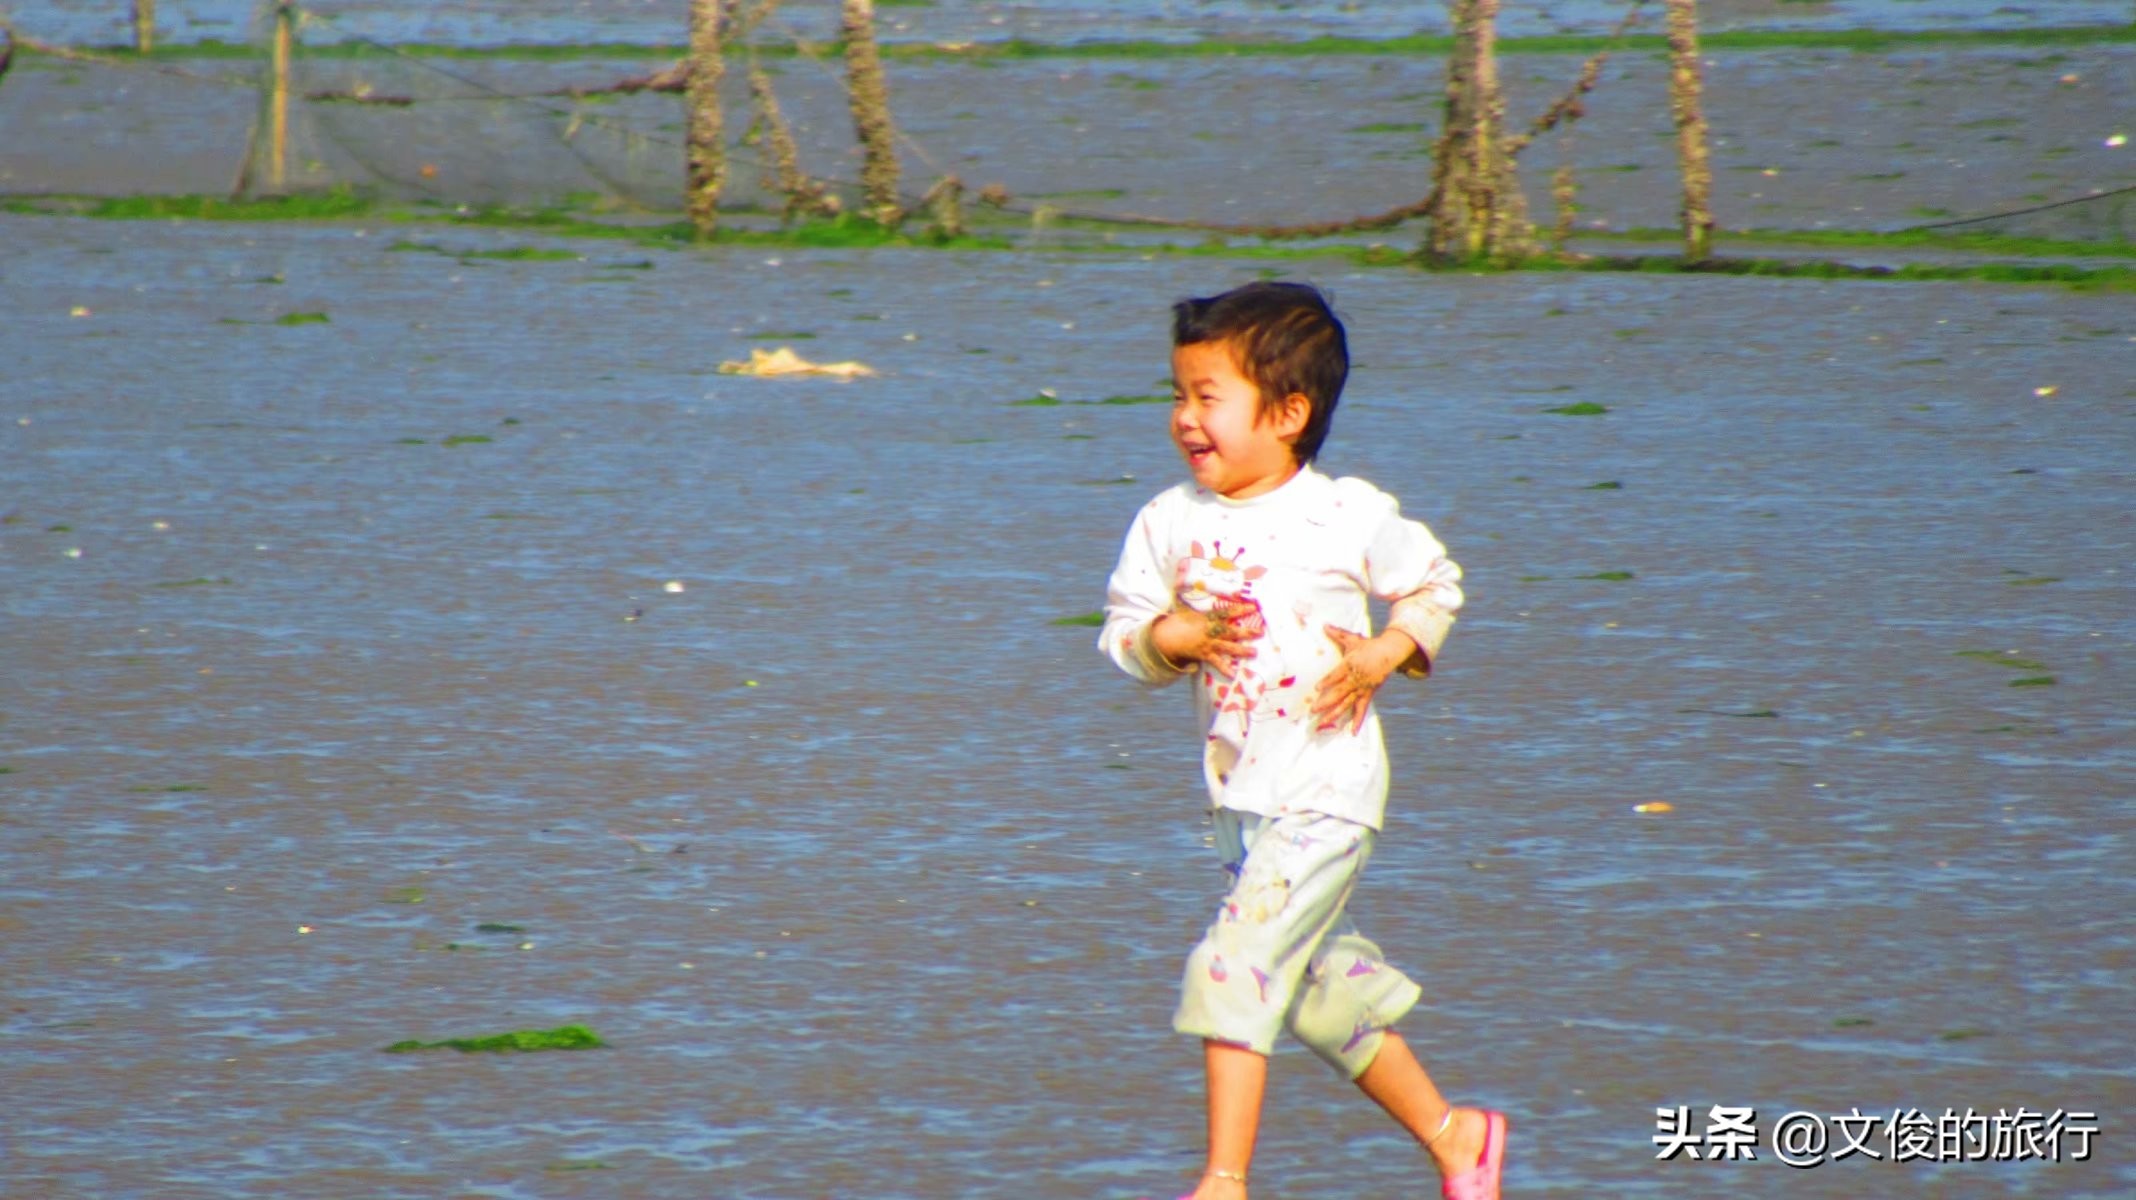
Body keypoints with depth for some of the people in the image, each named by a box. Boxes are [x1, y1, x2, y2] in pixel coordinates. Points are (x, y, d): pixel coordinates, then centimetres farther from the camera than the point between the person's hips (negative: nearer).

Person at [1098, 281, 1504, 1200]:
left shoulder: (1349, 518, -9)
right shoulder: (1169, 522, 1)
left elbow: (1435, 585, 7)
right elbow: (1124, 631, 3)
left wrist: (1385, 654, -9)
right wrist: (1175, 636, -17)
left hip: (1326, 792, -6)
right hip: (1240, 801, 6)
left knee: (1234, 967, -15)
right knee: (1327, 986, 15)